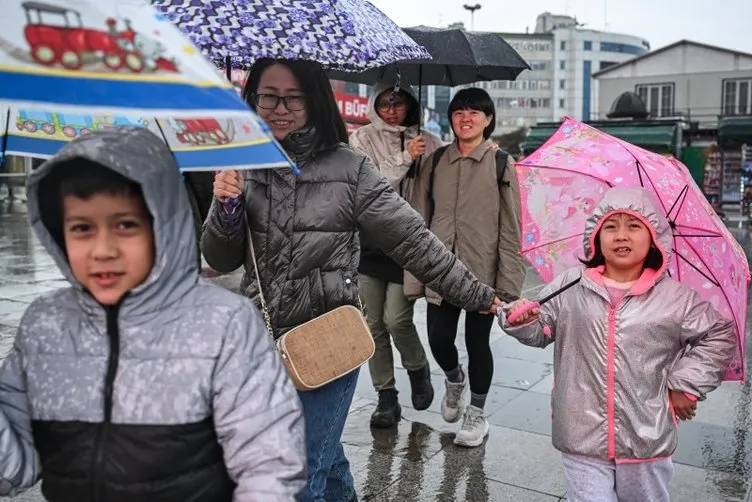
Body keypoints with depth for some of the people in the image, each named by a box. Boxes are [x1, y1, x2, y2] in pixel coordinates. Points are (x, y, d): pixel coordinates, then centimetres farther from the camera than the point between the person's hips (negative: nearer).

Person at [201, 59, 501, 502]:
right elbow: (220, 261, 5)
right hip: (264, 340, 5)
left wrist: (477, 295, -2)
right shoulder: (243, 166, 3)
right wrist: (227, 207, -14)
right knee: (324, 454, 23)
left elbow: (414, 241, -5)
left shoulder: (350, 169, -9)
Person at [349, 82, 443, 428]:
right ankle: (386, 397, 19)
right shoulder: (361, 139, 4)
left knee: (396, 318, -9)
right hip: (371, 240, 1)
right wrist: (405, 159, -12)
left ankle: (417, 369, 23)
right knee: (374, 323, 5)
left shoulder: (428, 143, 6)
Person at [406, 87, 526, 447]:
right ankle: (454, 379, 38)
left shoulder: (501, 164, -1)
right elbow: (420, 220, 7)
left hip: (482, 271, -2)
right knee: (438, 338, 2)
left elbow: (511, 228, -3)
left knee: (477, 342, 7)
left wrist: (508, 281, -9)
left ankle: (476, 413, 29)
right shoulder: (435, 162, 7)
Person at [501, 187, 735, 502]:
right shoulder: (570, 287, -2)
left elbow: (719, 336, 8)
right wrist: (522, 321, -15)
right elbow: (541, 330, 6)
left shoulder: (675, 297, -4)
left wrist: (687, 384, 2)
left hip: (646, 441, 1)